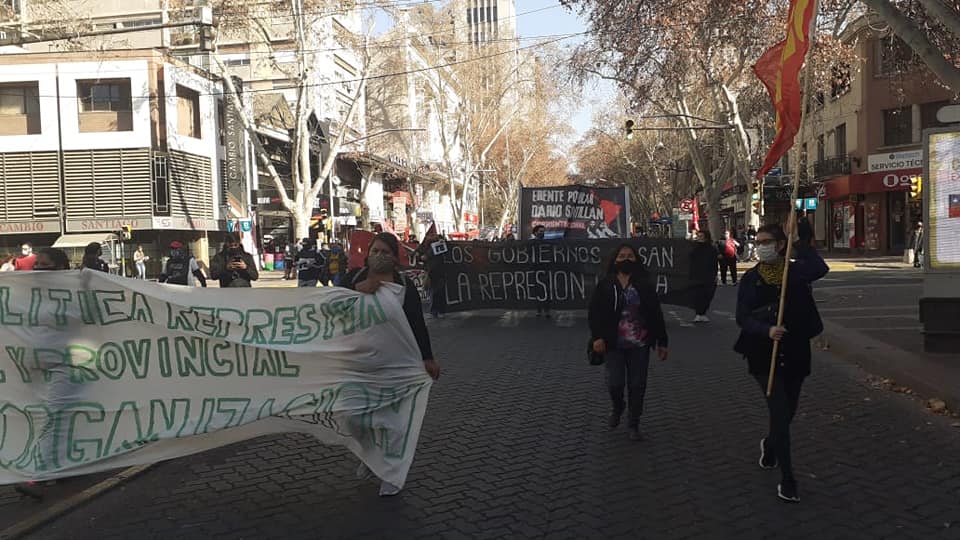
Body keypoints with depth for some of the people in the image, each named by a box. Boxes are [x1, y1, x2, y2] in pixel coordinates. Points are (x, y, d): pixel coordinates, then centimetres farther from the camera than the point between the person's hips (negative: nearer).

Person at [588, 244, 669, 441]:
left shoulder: (644, 285, 5)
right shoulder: (605, 285, 1)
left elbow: (656, 314, 6)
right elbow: (595, 313, -3)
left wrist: (661, 342, 5)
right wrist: (597, 337, -16)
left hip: (639, 345, 1)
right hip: (615, 345, -1)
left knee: (637, 385, 6)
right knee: (615, 383, -6)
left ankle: (633, 425, 22)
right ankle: (617, 408, 28)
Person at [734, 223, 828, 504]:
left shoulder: (796, 271, -2)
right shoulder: (750, 279, -2)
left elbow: (820, 269, -26)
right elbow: (742, 318, -7)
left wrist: (800, 244, -18)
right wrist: (767, 330, -25)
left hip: (795, 353, 2)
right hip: (764, 356, -2)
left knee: (787, 412, 16)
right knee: (780, 412, -9)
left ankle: (769, 444, 49)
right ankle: (787, 480, 1)